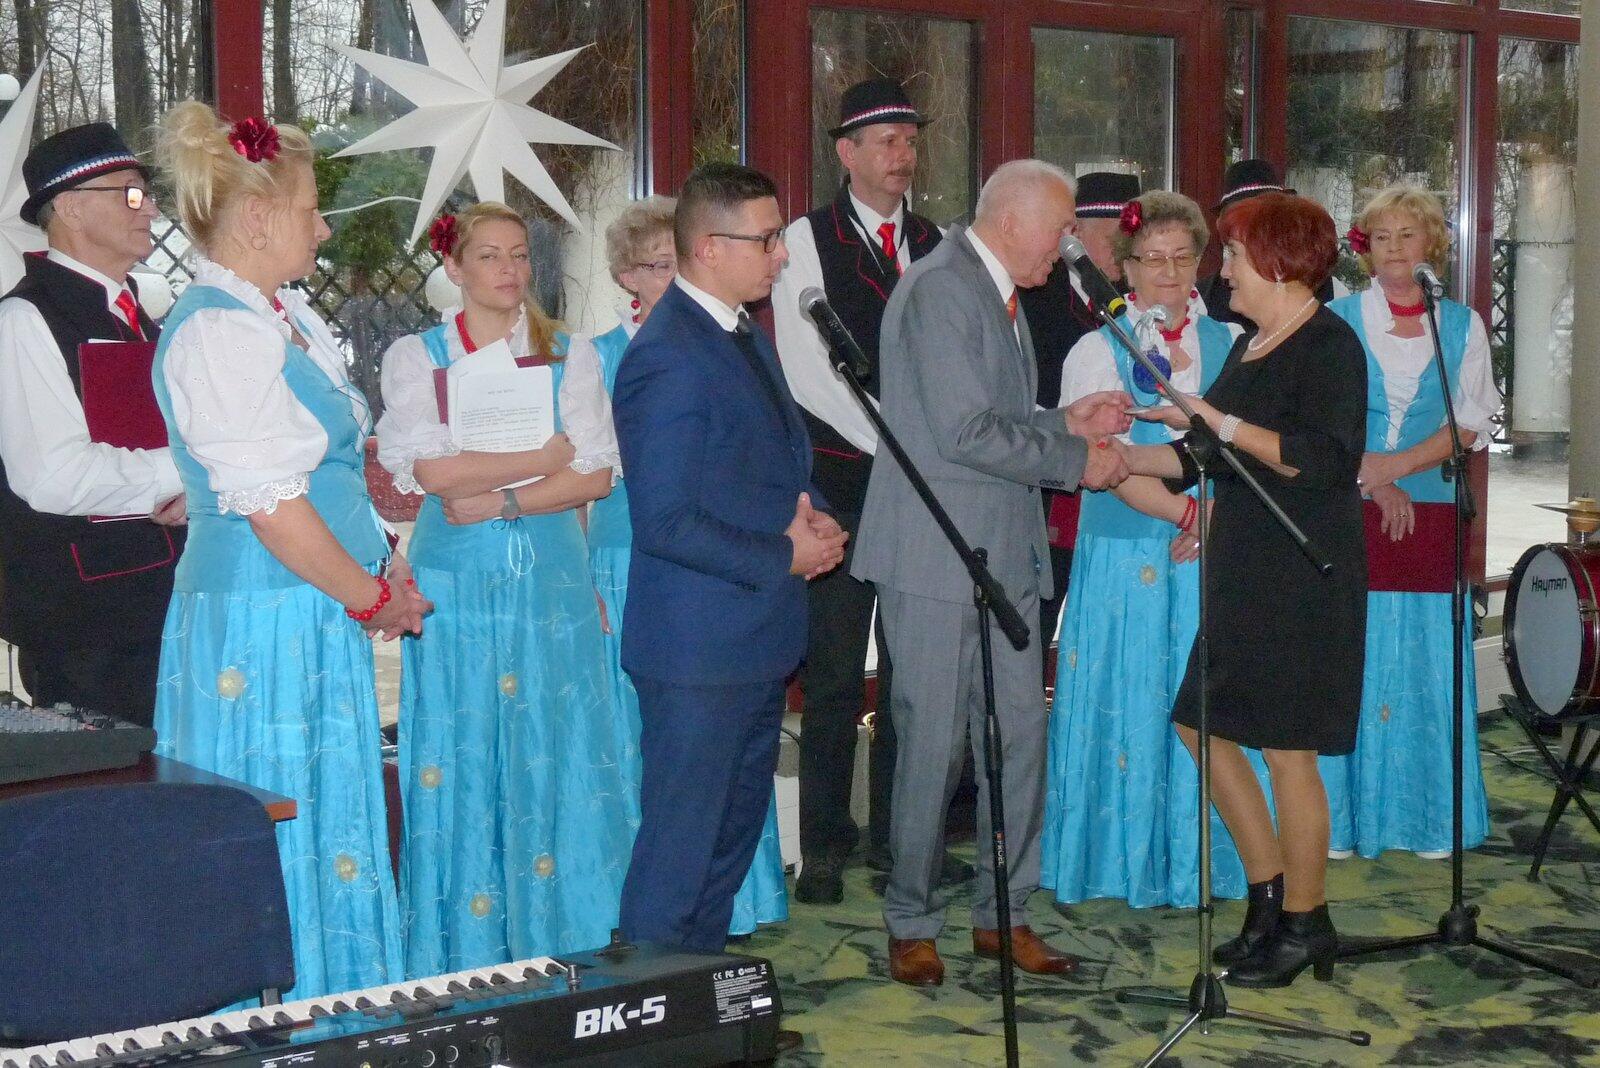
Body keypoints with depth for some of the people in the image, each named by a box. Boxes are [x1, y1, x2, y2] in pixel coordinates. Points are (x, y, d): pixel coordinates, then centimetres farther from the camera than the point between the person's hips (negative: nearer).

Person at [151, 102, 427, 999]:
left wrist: (383, 563, 9)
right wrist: (374, 597, -12)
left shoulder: (284, 314, 11)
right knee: (280, 845, 1)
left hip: (320, 617, 10)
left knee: (333, 827, 16)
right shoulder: (218, 332, -18)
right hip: (263, 622, -10)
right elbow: (271, 507, -22)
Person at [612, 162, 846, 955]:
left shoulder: (745, 336, 12)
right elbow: (667, 523, -24)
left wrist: (812, 518, 2)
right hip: (699, 648, -10)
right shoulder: (666, 359, -20)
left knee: (734, 835, 21)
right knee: (679, 846, -1)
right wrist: (783, 555, -17)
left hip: (759, 637, 10)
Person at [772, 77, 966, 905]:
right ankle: (824, 847, 9)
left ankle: (898, 835, 19)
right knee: (834, 674, -1)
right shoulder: (808, 239, -2)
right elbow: (806, 370, -10)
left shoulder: (937, 245, 12)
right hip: (840, 482, -4)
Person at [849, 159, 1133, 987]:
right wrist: (1076, 463, -12)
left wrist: (1067, 422, 7)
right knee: (934, 741, -1)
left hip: (1003, 553, 9)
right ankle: (911, 925, 13)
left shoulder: (998, 292, 18)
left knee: (1019, 733, 9)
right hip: (936, 554, -9)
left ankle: (1002, 913, 21)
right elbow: (966, 433, -20)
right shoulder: (941, 289, -14)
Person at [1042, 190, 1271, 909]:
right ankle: (1127, 863, 12)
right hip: (1126, 559, -2)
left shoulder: (1230, 345, 10)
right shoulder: (1098, 351, 1)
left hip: (1211, 559, 2)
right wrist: (1191, 512, -16)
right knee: (1131, 706, 1)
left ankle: (1201, 861, 15)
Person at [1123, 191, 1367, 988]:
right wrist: (1122, 458, 14)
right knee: (1202, 725, 10)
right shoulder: (1251, 346, 16)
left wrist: (1219, 421, -23)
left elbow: (1322, 460, -24)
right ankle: (1271, 893, 22)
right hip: (1244, 572, 9)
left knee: (1286, 747, -3)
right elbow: (1207, 459, 21)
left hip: (1304, 580, -9)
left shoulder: (1328, 346, -11)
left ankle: (1303, 922, 12)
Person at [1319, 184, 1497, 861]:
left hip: (1430, 511, 1)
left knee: (1426, 665, 1)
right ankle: (1342, 819, 5)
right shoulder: (1335, 321, 6)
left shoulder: (1462, 326, 11)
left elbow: (1472, 421, 4)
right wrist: (1368, 477, -9)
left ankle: (1428, 818, 10)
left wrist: (1400, 463, -11)